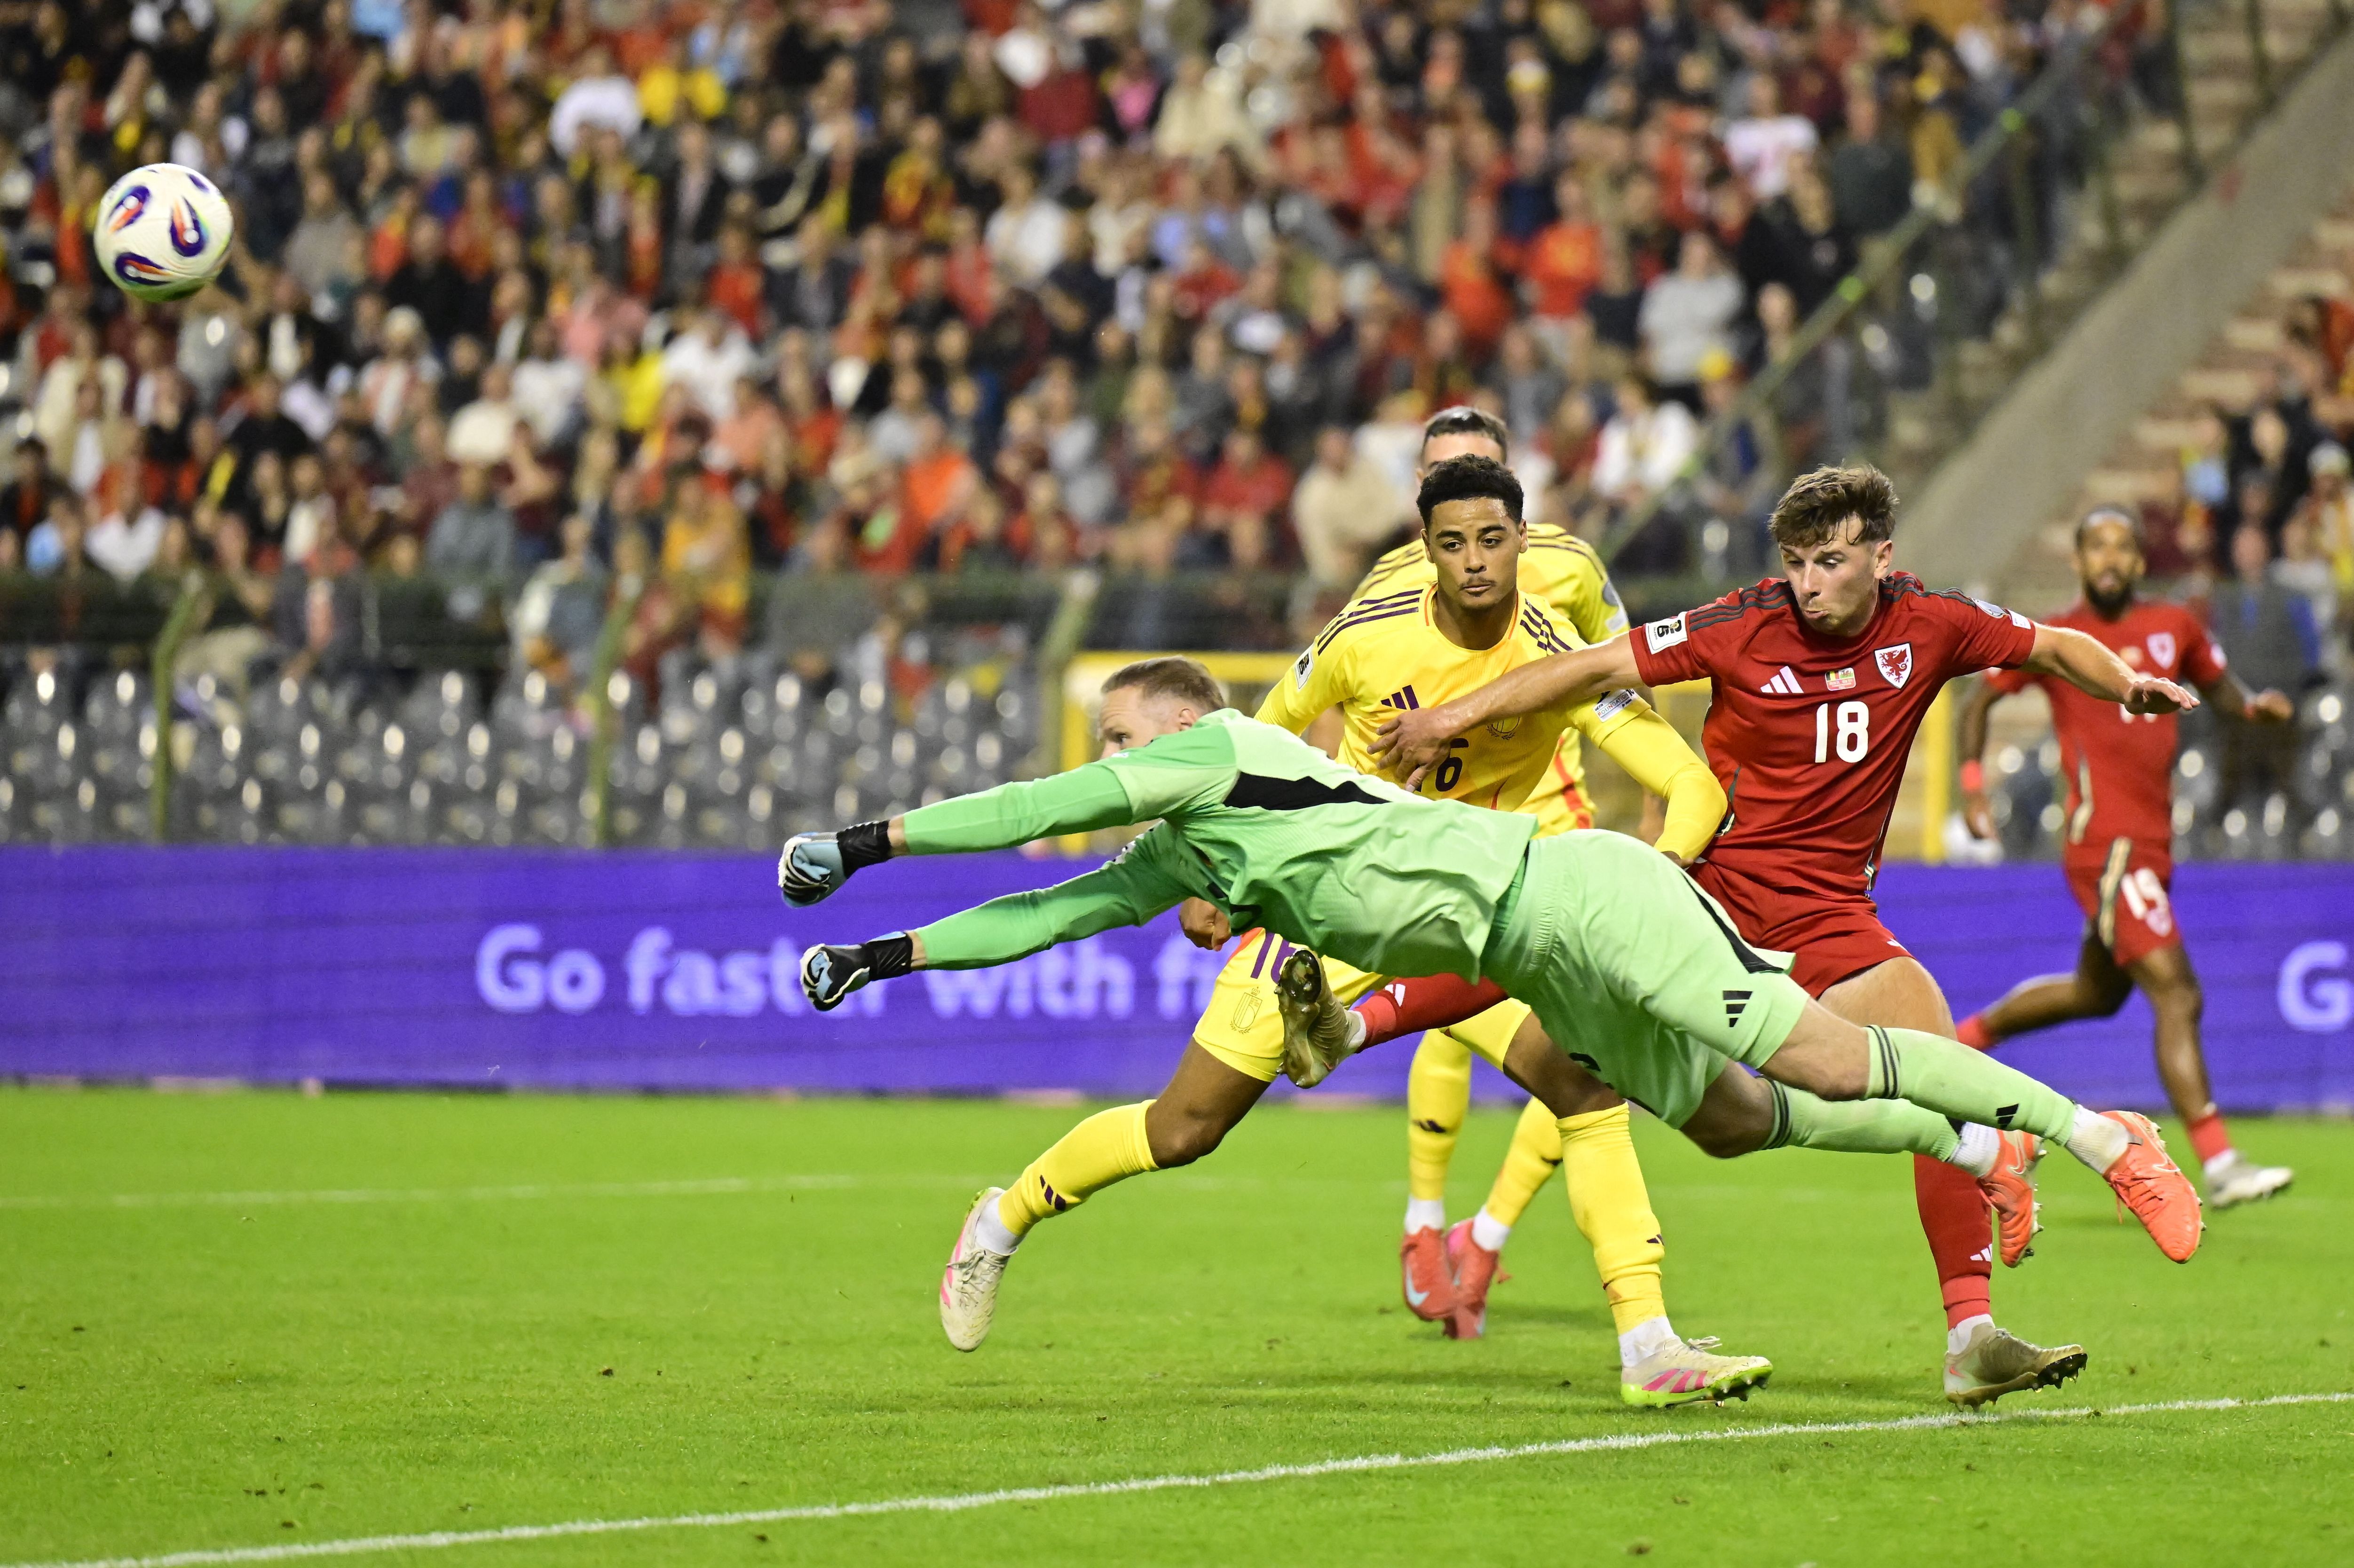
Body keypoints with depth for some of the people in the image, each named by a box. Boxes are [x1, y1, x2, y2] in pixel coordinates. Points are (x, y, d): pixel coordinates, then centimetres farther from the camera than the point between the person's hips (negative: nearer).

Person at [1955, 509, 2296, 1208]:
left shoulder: (2175, 627, 10)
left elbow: (2217, 683, 25)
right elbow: (1979, 700, 8)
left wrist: (2255, 703, 3)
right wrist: (1971, 783, -5)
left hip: (2151, 844, 7)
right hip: (2106, 843, -7)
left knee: (2097, 992, 24)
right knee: (2177, 997, -15)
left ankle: (1968, 1035, 46)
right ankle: (2219, 1165, -18)